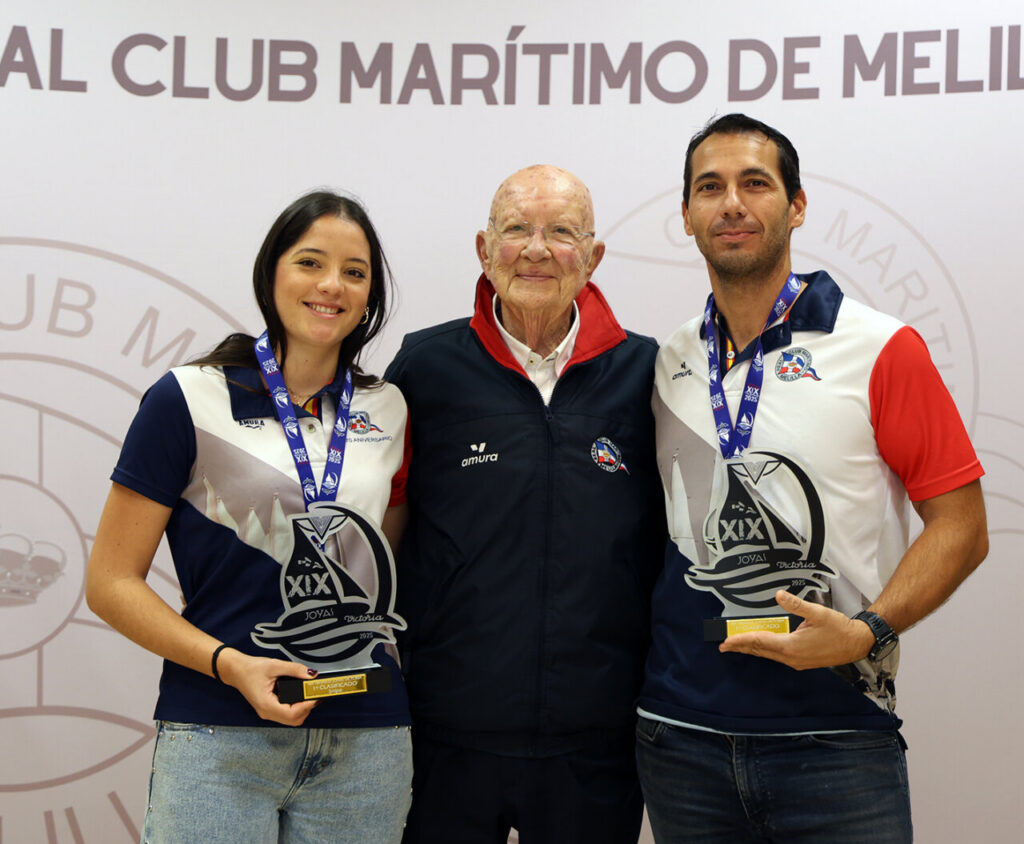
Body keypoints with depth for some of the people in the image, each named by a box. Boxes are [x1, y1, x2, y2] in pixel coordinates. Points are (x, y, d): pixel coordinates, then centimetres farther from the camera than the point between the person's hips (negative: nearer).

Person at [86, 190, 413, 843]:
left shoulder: (388, 410, 9)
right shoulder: (191, 399, -2)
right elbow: (112, 581, -2)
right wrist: (227, 663, -15)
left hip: (367, 737, 4)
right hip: (219, 740, -3)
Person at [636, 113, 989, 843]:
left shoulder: (882, 351, -3)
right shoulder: (667, 365, 9)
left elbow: (961, 527, -5)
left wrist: (869, 632, -17)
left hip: (835, 736, -3)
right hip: (680, 734, 4)